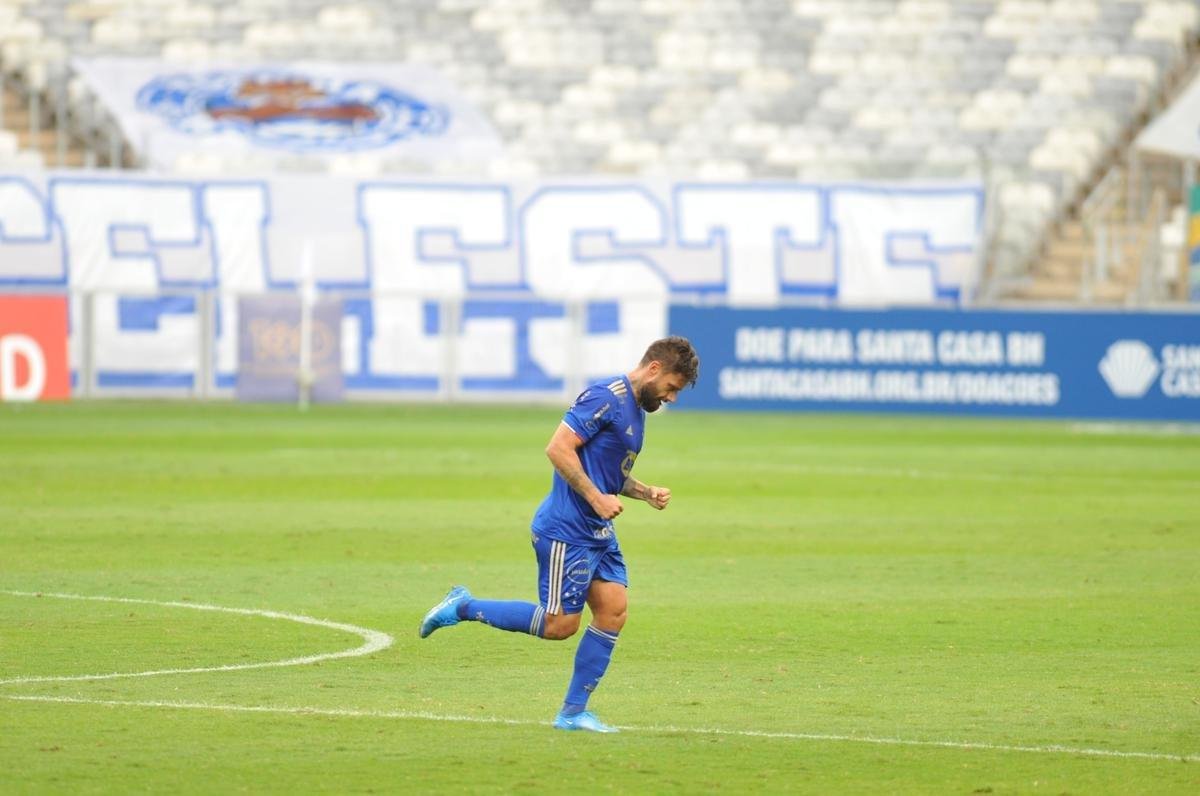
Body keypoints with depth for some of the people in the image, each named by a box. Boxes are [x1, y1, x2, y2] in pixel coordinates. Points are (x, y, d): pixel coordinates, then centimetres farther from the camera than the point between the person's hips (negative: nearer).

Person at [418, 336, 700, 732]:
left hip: (599, 534, 10)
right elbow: (558, 448, -21)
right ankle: (463, 607, 7)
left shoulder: (635, 409, 17)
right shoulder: (606, 397, -15)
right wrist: (596, 498, -20)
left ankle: (573, 712, 7)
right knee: (559, 624, -7)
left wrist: (646, 492, 11)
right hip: (567, 531, -10)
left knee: (613, 611, 1)